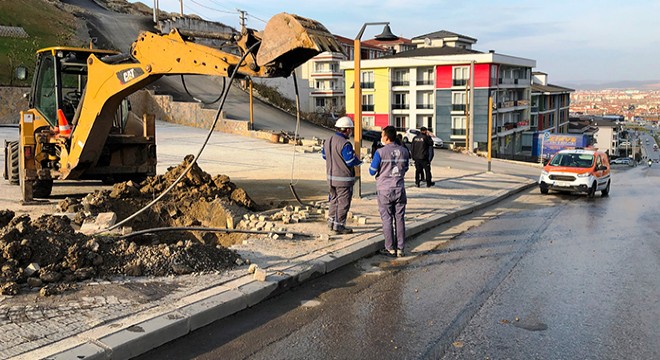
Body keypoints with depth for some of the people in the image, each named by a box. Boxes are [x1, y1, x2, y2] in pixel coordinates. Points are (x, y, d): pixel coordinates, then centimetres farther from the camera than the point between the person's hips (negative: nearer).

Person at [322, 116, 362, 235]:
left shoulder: (328, 141, 4)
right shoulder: (344, 144, -23)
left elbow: (324, 155, 17)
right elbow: (351, 161, -22)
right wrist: (358, 160, -2)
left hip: (331, 177, 8)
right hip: (343, 179, -8)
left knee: (334, 200, 22)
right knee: (343, 203, 3)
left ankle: (331, 221, 31)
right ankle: (339, 226, 8)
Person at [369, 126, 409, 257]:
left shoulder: (380, 152, -13)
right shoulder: (404, 151, 2)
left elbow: (372, 171, -6)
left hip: (385, 190, -4)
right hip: (399, 189, 4)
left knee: (387, 219, 4)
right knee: (399, 218, 8)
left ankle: (390, 249, 7)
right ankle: (400, 249, 11)